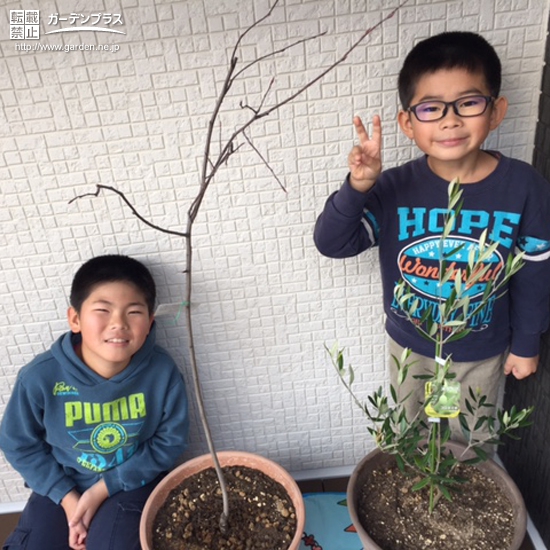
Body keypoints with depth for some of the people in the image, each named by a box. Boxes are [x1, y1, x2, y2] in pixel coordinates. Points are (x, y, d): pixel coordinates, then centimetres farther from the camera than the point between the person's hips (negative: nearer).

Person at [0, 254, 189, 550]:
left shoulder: (161, 372, -25)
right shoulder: (40, 377, -24)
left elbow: (170, 440, -12)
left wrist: (103, 489, -14)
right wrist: (67, 497, -11)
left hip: (132, 481, -1)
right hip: (62, 483, 2)